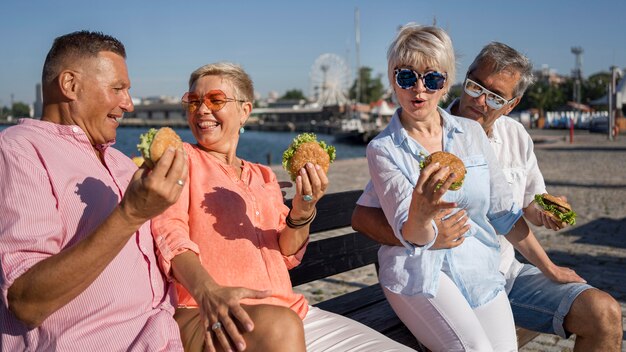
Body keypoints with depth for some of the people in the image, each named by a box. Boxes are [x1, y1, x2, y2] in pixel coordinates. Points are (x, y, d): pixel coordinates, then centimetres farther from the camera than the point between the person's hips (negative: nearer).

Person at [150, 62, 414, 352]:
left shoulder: (264, 176, 20)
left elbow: (287, 254, 12)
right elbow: (168, 231, -9)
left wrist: (301, 214, -10)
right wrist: (207, 291, -29)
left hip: (287, 309, 4)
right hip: (208, 317, -4)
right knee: (278, 325, -37)